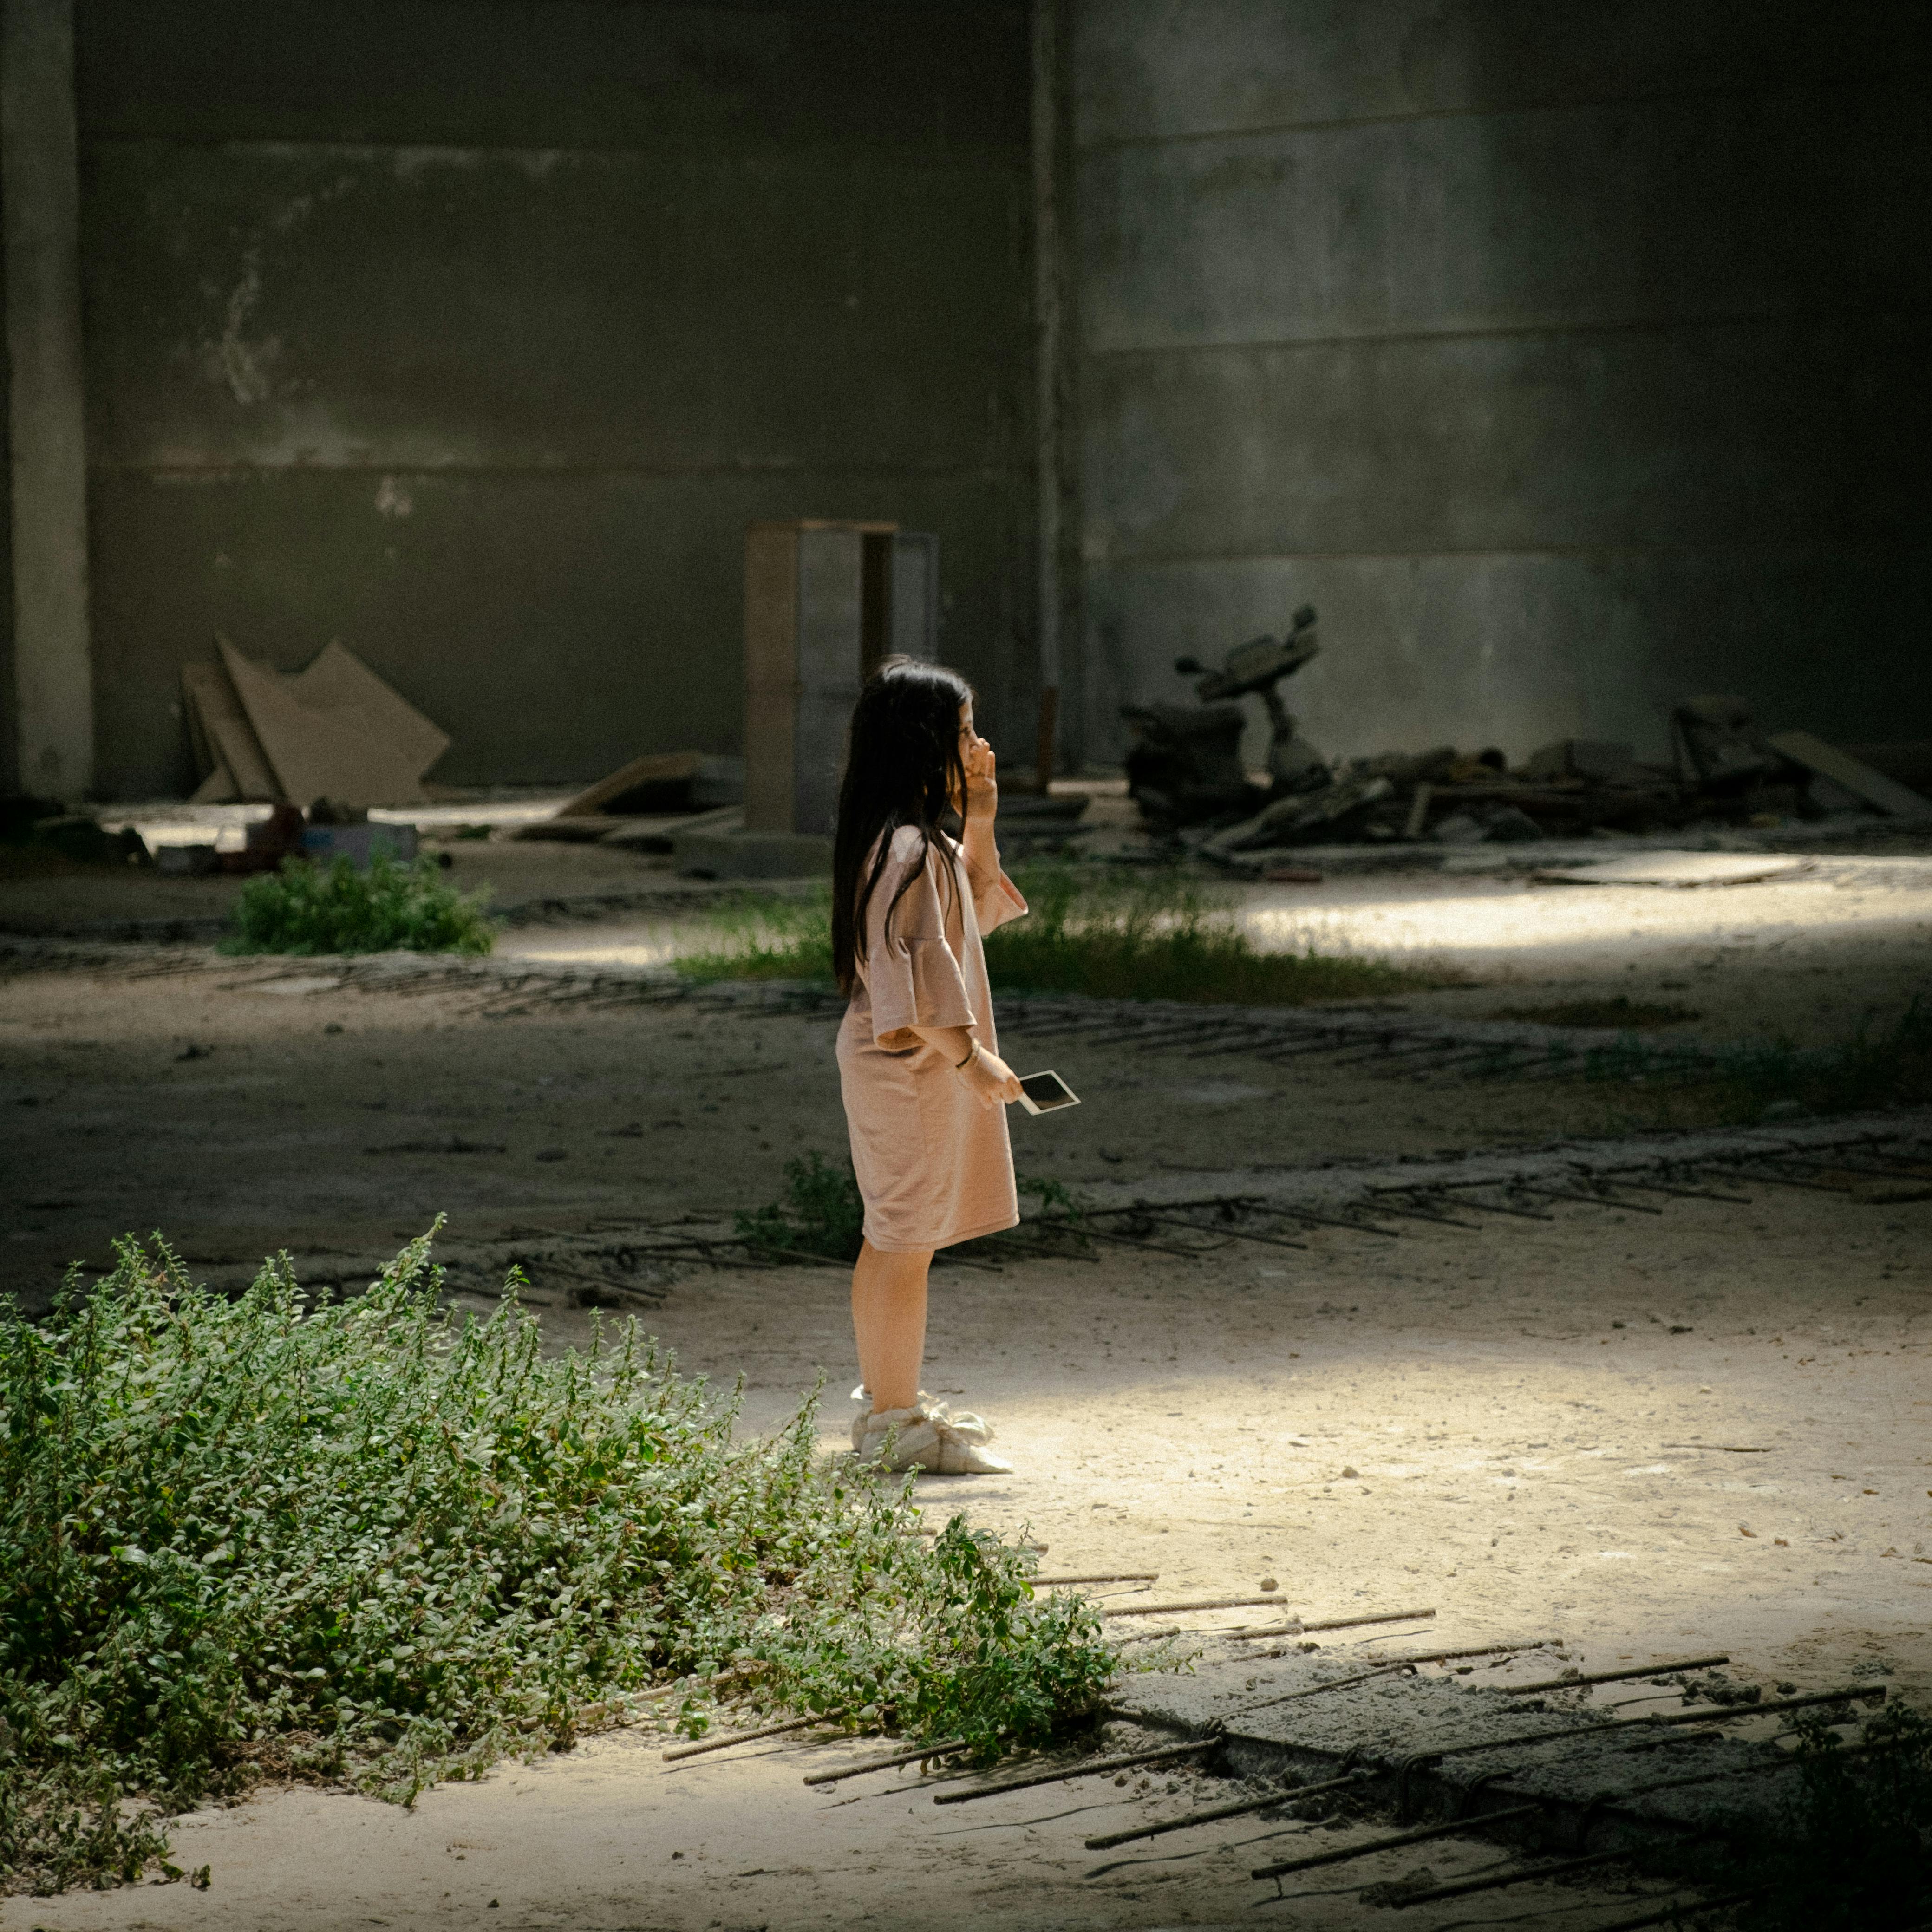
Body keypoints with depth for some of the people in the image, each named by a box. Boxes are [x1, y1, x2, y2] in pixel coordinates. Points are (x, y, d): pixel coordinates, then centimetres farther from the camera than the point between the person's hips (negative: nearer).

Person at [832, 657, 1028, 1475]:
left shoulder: (913, 838, 12)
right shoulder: (907, 847, -20)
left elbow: (971, 910, 25)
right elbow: (913, 966, -24)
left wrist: (980, 824, 13)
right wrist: (970, 1055, -20)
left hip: (893, 1060, 11)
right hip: (911, 1067, -11)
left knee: (892, 1239, 18)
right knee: (908, 1242, -4)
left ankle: (885, 1402, 28)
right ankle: (898, 1424, 2)